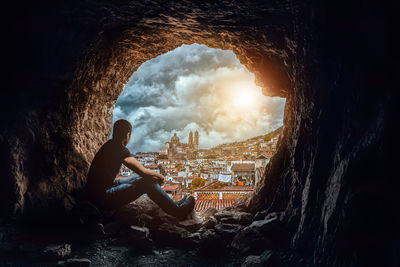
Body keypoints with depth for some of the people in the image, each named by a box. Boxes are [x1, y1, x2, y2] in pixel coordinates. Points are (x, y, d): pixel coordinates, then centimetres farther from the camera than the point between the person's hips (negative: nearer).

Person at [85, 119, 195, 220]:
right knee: (148, 182, -12)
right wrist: (161, 177, 0)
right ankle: (178, 211, -1)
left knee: (142, 178, 17)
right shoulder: (120, 149, -18)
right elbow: (144, 171, -19)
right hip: (103, 198, -10)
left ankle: (172, 204, 25)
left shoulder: (110, 145, 12)